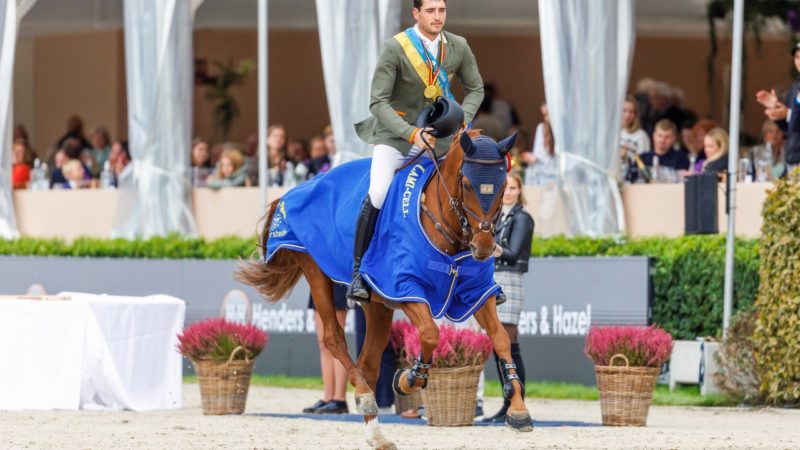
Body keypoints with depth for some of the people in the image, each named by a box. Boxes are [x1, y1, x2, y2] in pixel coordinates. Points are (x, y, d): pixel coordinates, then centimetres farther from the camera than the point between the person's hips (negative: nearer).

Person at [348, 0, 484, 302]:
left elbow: (475, 89, 10)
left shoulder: (458, 47, -4)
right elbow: (378, 103, -18)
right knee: (377, 194, -26)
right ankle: (358, 272, -14)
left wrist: (462, 120, -10)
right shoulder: (395, 48, -17)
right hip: (395, 135, -4)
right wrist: (411, 134, -30)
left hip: (438, 135, 4)